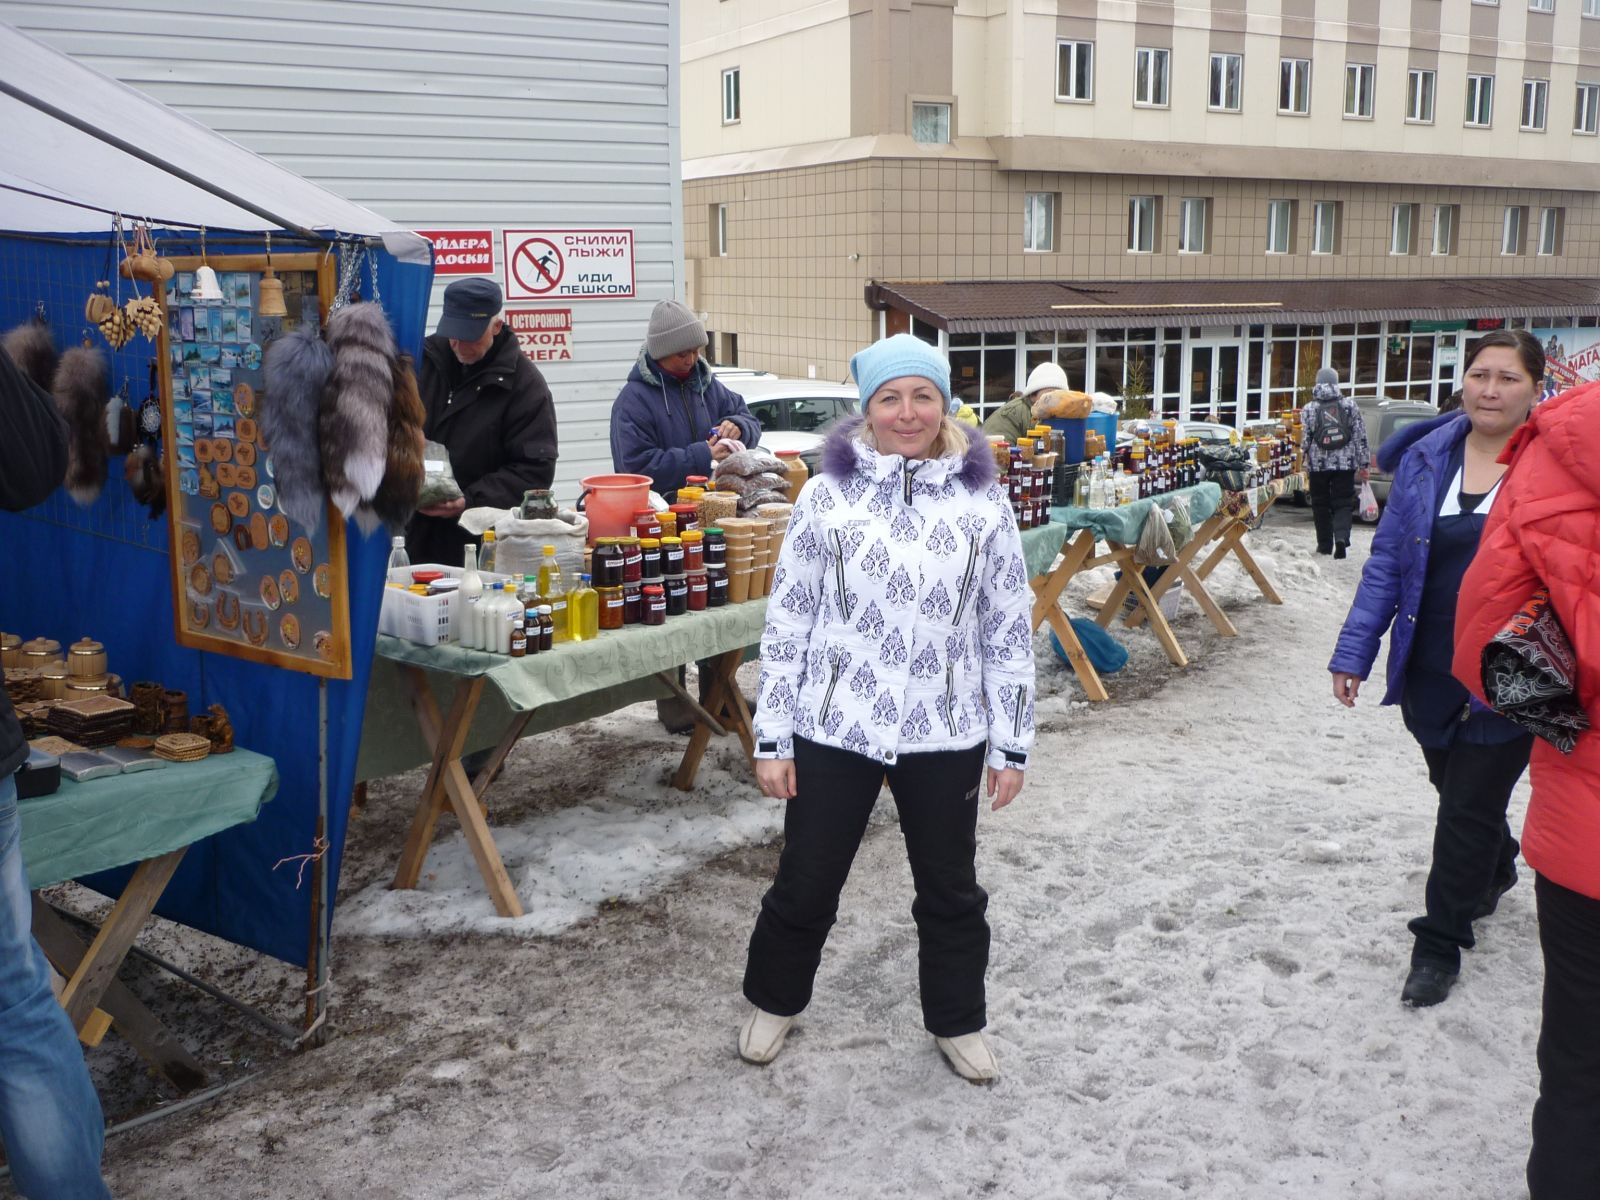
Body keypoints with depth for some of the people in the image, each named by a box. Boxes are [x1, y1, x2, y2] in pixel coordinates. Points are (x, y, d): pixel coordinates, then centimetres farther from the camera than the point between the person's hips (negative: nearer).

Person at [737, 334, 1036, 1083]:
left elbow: (1010, 631, 2)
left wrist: (1012, 743, 1)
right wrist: (772, 738, -4)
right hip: (833, 730, -1)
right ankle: (772, 1002, 40)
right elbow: (786, 623, -3)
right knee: (805, 883, 13)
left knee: (950, 889, 17)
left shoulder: (982, 501, -2)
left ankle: (957, 1023, 39)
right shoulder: (827, 495, -5)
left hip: (944, 736, 1)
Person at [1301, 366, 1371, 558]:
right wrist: (1362, 464, 7)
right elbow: (1360, 437, 2)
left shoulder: (1309, 409, -1)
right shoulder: (1350, 405, 1)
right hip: (1346, 463, 0)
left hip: (1319, 464, 0)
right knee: (1343, 503, 4)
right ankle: (1341, 537, -19)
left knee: (1321, 504, 11)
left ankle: (1325, 545, 14)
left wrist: (1306, 463, 13)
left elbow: (1305, 440, 1)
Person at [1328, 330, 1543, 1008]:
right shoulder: (1425, 459, 0)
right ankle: (1495, 872, 52)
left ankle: (1439, 944, 20)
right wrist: (1354, 652, 1)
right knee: (1455, 788, 22)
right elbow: (1386, 562, 4)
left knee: (1469, 807, 3)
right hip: (1428, 672, 4)